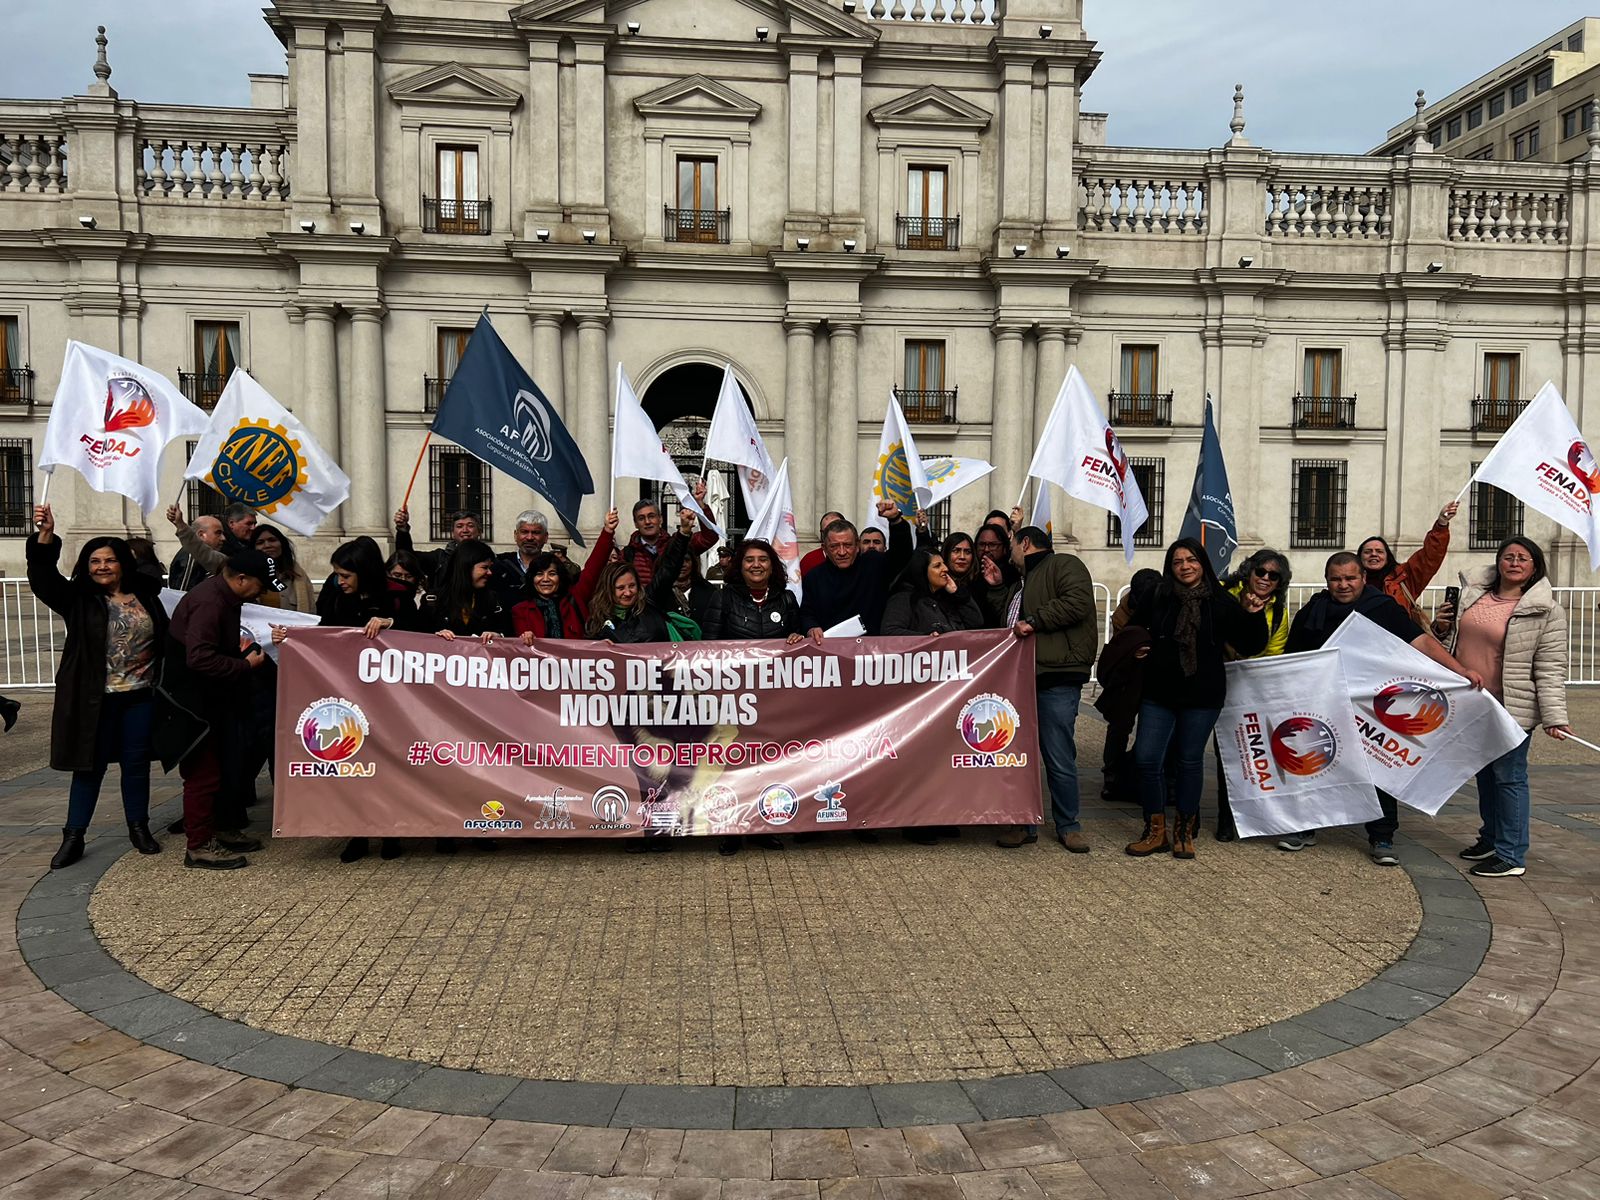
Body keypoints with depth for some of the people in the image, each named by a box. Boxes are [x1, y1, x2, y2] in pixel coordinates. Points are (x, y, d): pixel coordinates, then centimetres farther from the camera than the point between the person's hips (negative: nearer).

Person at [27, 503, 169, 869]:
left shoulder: (146, 597, 5)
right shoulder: (79, 599, 0)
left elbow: (166, 639, 7)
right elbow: (43, 578, -16)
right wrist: (45, 535, -30)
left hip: (140, 696, 2)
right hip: (95, 700, -1)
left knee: (136, 763, 9)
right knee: (89, 765, 5)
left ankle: (139, 828, 22)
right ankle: (73, 837, 14)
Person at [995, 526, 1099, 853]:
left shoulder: (1064, 565, 2)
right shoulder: (1023, 582, 31)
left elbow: (1077, 602, -16)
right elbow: (1007, 623, 33)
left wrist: (1033, 621, -14)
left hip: (1056, 677, -9)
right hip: (1023, 677, 9)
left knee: (1060, 758, -4)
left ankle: (1068, 826, 10)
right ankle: (1025, 825, 15)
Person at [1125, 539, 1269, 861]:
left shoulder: (1220, 602, 0)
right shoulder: (1157, 598, 2)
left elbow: (1249, 646, 1)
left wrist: (1253, 617, -13)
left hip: (1202, 698, -1)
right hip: (1158, 695, 1)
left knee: (1190, 761, 8)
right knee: (1146, 759, -3)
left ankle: (1185, 831, 24)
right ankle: (1155, 831, 13)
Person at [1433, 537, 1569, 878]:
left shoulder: (1546, 612, -9)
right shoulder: (1472, 593, 7)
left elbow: (1550, 670, -11)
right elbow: (1455, 637, 22)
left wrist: (1554, 716, -17)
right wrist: (1441, 628, -1)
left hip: (1511, 708, -6)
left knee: (1508, 777, -1)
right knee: (1484, 773, 19)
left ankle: (1512, 856, 8)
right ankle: (1491, 837, 35)